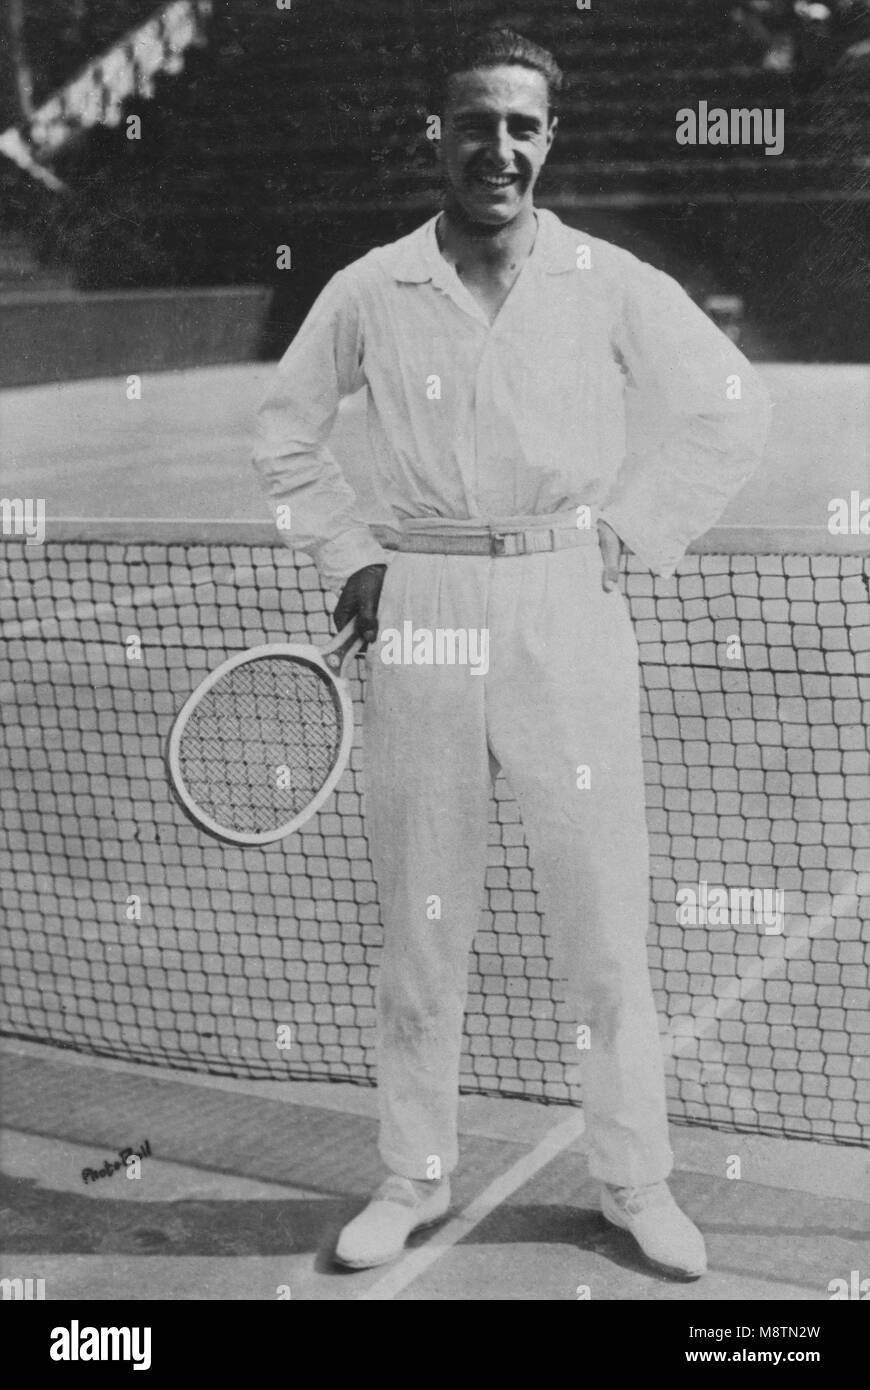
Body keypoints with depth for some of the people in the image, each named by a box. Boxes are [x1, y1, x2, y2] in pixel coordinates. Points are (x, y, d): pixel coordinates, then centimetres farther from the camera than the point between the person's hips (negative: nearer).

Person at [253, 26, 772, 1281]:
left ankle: (636, 1182, 18)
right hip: (421, 613, 1)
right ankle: (415, 1177, 23)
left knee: (605, 918, 2)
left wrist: (628, 534, 2)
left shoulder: (613, 287, 1)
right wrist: (344, 557, 7)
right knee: (419, 920, 8)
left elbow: (730, 412, 8)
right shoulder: (368, 293, 4)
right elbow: (286, 428, 17)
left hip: (567, 611, -1)